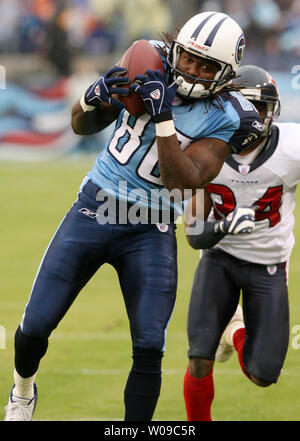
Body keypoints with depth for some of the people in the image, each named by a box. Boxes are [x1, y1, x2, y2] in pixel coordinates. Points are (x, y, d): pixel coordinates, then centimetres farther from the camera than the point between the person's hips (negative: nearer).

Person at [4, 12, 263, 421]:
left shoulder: (223, 118, -10)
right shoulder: (146, 68, -2)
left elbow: (184, 181, -21)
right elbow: (82, 126, 8)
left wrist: (164, 119, -30)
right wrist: (96, 98, -15)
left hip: (151, 232, -2)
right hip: (94, 210, 2)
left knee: (149, 349, -10)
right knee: (36, 326, 2)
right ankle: (23, 390, 32)